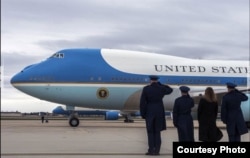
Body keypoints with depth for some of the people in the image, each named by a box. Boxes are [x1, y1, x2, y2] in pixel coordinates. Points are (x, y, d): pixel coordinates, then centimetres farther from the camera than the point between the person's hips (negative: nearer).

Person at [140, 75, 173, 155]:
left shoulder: (146, 89, -7)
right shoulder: (161, 88, -1)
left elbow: (142, 102, -8)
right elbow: (170, 90, 22)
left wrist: (142, 114, 0)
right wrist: (159, 84, 14)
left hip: (149, 112, -2)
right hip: (159, 112, 2)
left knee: (150, 132, 4)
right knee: (157, 132, 8)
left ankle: (151, 150, 1)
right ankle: (157, 150, 5)